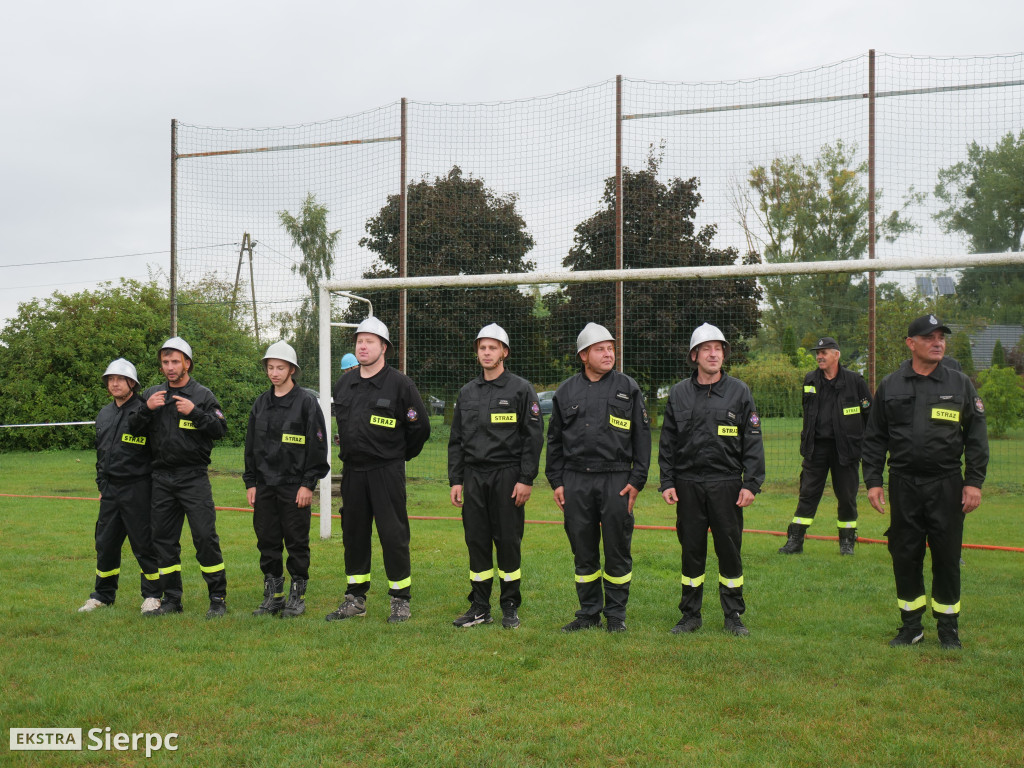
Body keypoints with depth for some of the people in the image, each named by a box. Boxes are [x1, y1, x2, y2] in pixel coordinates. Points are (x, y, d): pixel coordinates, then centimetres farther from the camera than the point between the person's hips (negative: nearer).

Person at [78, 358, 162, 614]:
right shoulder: (104, 415, 14)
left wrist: (153, 483, -10)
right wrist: (101, 484, 19)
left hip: (137, 490, -7)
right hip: (110, 491, 7)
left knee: (144, 544, -1)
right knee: (105, 543, 12)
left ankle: (152, 595, 12)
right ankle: (103, 595, 26)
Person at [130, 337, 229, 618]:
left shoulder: (202, 395, 2)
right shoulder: (152, 394, 12)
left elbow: (220, 429, -5)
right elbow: (133, 429, 7)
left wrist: (194, 412, -17)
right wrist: (147, 409, -11)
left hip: (194, 478, -4)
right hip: (162, 478, 4)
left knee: (205, 536, -9)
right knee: (163, 539, 8)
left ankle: (218, 597, 0)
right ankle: (171, 599, 18)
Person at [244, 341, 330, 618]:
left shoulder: (306, 402, -4)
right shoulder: (260, 404, 12)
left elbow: (318, 445, -6)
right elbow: (251, 447, 16)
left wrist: (308, 484, -11)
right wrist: (250, 482, 10)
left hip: (295, 486, -5)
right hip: (265, 486, 5)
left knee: (297, 542, 1)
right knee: (267, 542, 8)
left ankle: (298, 595, 12)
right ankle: (272, 595, 18)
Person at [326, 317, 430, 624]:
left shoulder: (400, 384, -7)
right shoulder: (343, 384, 10)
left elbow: (420, 426, -2)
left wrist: (401, 455, 6)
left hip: (387, 471, -6)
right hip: (352, 471, 6)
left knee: (393, 534, -3)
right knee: (353, 533, 10)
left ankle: (400, 599, 8)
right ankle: (355, 599, 20)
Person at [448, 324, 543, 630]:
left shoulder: (521, 389, 0)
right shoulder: (467, 393, 13)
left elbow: (534, 437, -5)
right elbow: (456, 440, 15)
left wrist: (526, 479, -11)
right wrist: (455, 480, 8)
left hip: (508, 476, -4)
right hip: (474, 477, 4)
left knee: (508, 541, 0)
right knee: (476, 541, 5)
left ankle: (510, 607, 11)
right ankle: (480, 607, 14)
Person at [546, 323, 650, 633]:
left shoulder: (628, 388, 4)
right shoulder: (566, 391, 10)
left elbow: (641, 437, 4)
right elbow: (554, 440, 13)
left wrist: (637, 480, -3)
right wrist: (556, 481, 6)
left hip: (616, 480, -2)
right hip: (576, 482, 2)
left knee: (617, 549, 2)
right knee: (583, 550, 8)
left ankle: (616, 613, 15)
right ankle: (589, 612, 20)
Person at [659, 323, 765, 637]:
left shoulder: (739, 391, 3)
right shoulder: (679, 393, 7)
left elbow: (753, 441, 2)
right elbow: (667, 442, 9)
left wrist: (751, 483, -5)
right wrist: (667, 482, 2)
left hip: (726, 485, -1)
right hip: (688, 484, 1)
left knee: (730, 550, 3)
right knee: (692, 550, 7)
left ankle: (734, 616, 16)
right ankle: (690, 614, 19)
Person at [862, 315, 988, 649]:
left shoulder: (961, 384, 5)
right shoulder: (889, 386, 6)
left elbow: (976, 437, 5)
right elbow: (874, 438, 9)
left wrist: (974, 482, -2)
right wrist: (873, 480, 2)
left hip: (946, 485, -1)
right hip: (903, 485, 1)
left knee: (947, 558, 3)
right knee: (905, 557, 6)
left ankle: (948, 628, 17)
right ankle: (910, 625, 20)